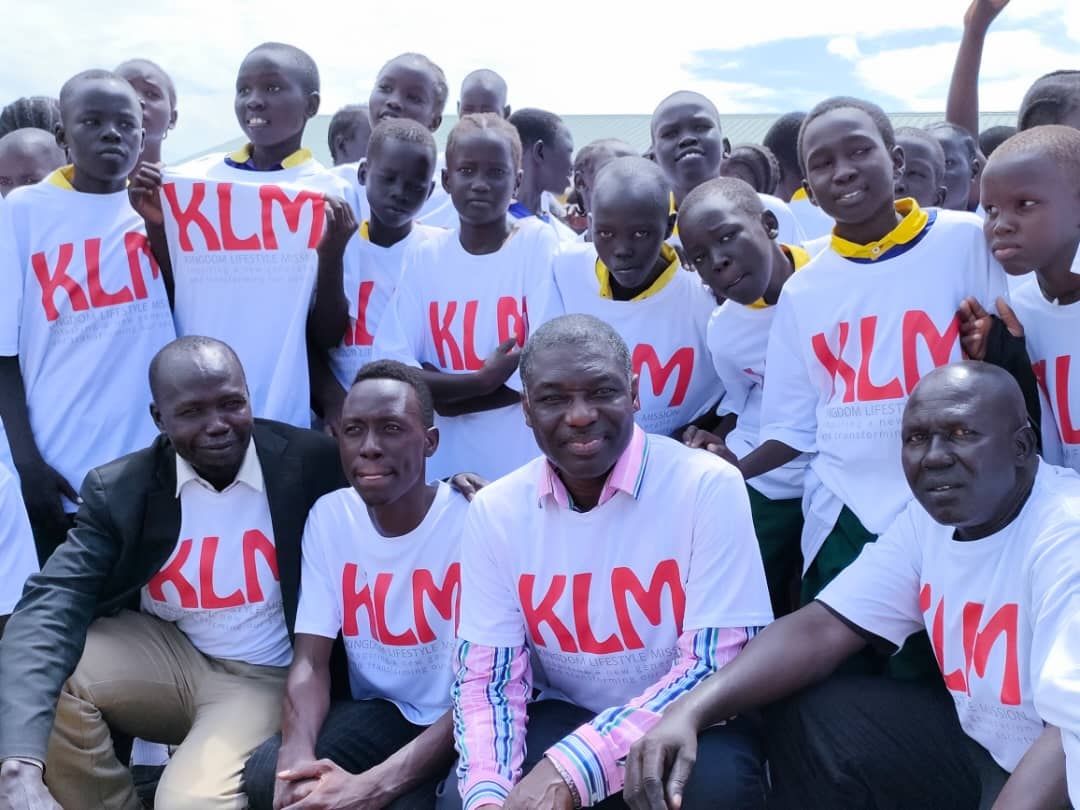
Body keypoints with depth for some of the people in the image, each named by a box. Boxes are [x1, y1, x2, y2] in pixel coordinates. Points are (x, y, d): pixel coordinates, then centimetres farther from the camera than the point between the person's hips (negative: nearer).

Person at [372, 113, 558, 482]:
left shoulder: (538, 244, -3)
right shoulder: (423, 257, 2)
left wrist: (438, 388, -8)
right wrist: (482, 380, -16)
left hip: (526, 469, -1)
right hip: (442, 468, 2)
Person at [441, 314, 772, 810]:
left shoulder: (709, 487, -17)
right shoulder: (494, 510, -5)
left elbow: (717, 665, -19)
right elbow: (485, 675, -2)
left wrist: (569, 770, -28)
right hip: (564, 715, 2)